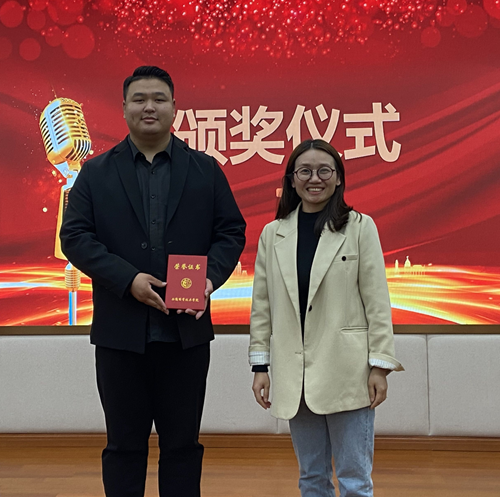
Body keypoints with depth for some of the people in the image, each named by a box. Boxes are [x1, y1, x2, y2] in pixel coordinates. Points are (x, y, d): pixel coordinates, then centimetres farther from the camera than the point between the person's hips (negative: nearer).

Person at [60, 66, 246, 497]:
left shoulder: (205, 170, 7)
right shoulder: (96, 173, 6)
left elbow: (231, 231, 5)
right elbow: (74, 237, -1)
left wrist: (211, 278, -13)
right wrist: (127, 279, -15)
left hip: (187, 330, 1)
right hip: (120, 332, 0)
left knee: (183, 445, 11)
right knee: (124, 445, 11)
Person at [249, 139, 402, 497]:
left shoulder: (360, 227, -2)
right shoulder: (273, 234, 6)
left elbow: (377, 301, -3)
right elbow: (262, 305, 7)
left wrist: (380, 366, -7)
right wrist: (260, 366, 5)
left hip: (346, 370, -3)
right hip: (294, 372, 3)